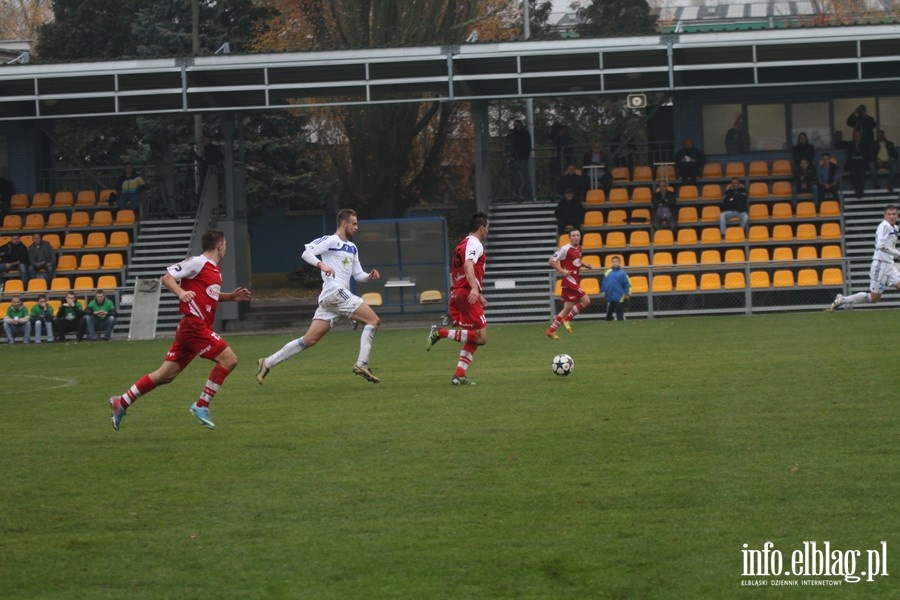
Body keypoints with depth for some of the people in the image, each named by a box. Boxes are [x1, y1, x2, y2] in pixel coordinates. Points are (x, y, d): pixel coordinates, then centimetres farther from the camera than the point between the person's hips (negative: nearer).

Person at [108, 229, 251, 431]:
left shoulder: (216, 269, 17)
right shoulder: (197, 263, -9)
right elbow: (166, 277, -12)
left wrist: (231, 296, 18)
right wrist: (181, 292, -29)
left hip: (199, 327, 9)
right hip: (193, 325, -9)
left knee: (165, 375, 10)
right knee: (229, 359, -13)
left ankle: (121, 403, 15)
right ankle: (201, 406, -8)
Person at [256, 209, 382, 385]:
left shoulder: (352, 248, 25)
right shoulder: (331, 240, -1)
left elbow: (358, 275, 27)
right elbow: (306, 253, -11)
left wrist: (370, 276, 6)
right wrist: (321, 264, -28)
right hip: (334, 291, -9)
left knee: (309, 340, 3)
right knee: (374, 320, -13)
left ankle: (267, 363, 5)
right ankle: (361, 364, -18)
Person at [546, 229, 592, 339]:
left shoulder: (579, 248, 13)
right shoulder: (565, 249, -13)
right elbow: (551, 261, -11)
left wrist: (584, 265, 12)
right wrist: (562, 271, -19)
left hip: (575, 282, 9)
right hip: (569, 280, -9)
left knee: (567, 309, 7)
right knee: (586, 300, -14)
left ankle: (551, 330, 11)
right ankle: (567, 319, -4)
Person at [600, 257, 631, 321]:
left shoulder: (622, 273, -5)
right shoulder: (608, 272, 4)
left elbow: (627, 284, -4)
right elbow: (604, 283, 11)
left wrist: (627, 294, -6)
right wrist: (603, 291, 4)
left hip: (619, 298, -4)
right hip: (609, 297, 4)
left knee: (619, 313, -4)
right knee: (609, 312, 15)